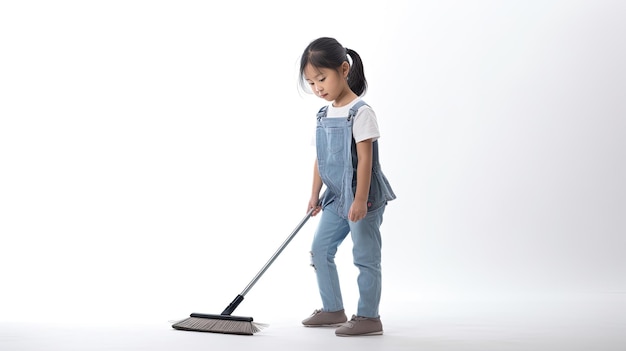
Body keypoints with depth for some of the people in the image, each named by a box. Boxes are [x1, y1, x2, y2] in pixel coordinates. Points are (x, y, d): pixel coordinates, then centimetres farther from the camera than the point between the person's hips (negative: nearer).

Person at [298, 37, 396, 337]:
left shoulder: (360, 112, -16)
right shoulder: (324, 115, 8)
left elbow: (365, 158, -20)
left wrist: (360, 199, -23)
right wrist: (315, 195, 16)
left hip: (361, 197, -9)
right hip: (336, 197, 9)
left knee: (365, 256, -1)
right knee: (320, 249, 12)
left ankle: (368, 317, 7)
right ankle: (333, 310, 22)